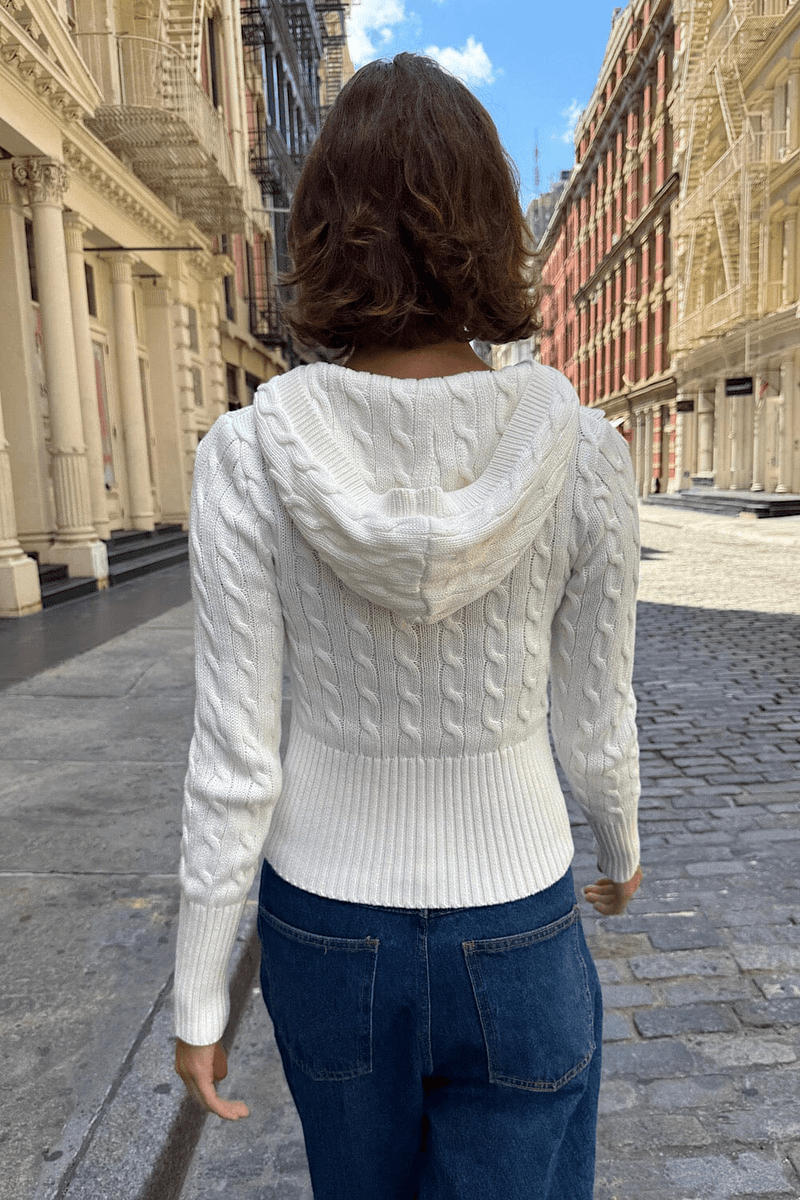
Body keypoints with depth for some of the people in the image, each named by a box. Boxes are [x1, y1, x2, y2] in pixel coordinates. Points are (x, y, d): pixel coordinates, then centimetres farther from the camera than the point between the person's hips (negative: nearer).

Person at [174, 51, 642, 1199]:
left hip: (326, 925, 2)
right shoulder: (582, 449, -17)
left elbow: (235, 752, -15)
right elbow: (593, 725, -7)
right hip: (514, 935, -1)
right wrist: (621, 846, 15)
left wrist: (198, 993, 0)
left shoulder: (252, 451, -18)